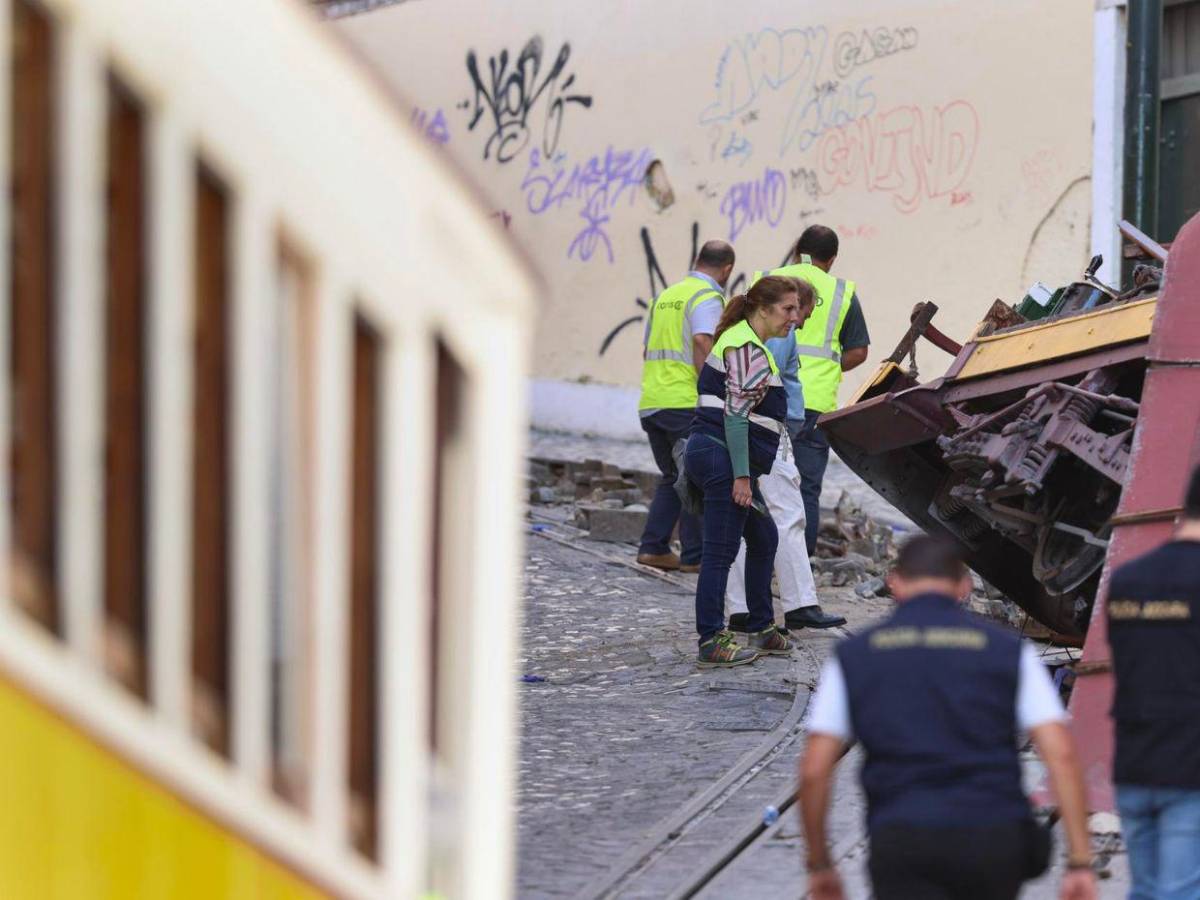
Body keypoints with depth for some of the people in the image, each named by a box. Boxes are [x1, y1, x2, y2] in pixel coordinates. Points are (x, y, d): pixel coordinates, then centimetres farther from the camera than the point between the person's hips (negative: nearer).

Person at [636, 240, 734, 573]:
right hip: (685, 404, -8)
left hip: (650, 404, 8)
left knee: (673, 478, 17)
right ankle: (694, 555, 1)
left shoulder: (665, 296, 19)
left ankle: (653, 547, 10)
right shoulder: (708, 298, -7)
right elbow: (702, 344, -22)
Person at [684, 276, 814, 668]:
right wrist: (741, 476, -21)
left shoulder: (745, 343, 20)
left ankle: (761, 630, 29)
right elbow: (735, 416, -20)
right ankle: (711, 643, -9)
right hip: (723, 458, -11)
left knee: (763, 538, 20)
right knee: (720, 552, -9)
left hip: (712, 455, 11)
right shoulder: (749, 351, -14)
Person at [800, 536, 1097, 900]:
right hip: (994, 840, 1)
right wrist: (1080, 862, -4)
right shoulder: (1008, 650, 7)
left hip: (902, 841, -1)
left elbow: (814, 770, 2)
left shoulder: (853, 656, 7)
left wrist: (819, 864, 14)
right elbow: (1060, 753, -4)